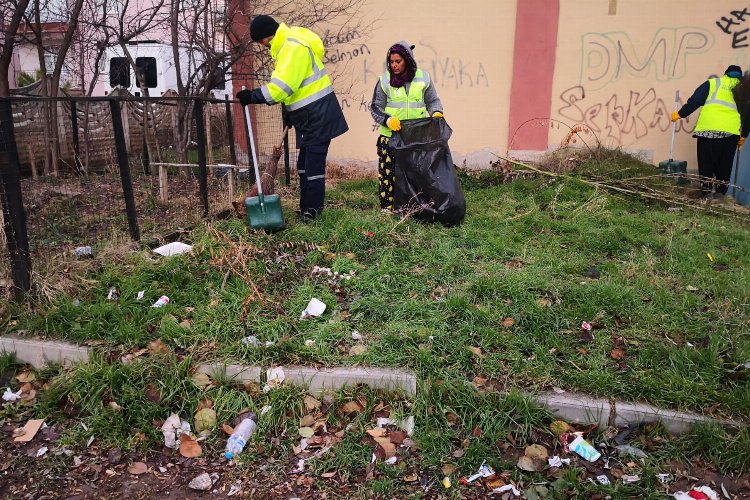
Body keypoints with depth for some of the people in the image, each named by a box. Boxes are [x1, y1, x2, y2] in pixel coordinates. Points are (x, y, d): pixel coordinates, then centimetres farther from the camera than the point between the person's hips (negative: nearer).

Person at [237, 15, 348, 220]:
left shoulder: (293, 47, -19)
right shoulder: (286, 45, 15)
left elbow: (282, 86, -27)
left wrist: (252, 96, -23)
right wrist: (288, 111, 17)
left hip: (317, 114, -11)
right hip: (309, 115, 11)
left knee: (313, 165, -8)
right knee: (304, 164, 14)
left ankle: (312, 213, -2)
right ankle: (306, 209, 22)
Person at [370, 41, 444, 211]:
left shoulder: (423, 78, 7)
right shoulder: (385, 80, 4)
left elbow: (432, 101, 16)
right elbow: (375, 107, 5)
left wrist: (436, 113, -6)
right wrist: (387, 119, -14)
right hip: (390, 136, -1)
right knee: (388, 171, -5)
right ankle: (387, 207, 5)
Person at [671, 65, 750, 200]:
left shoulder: (713, 83, 14)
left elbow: (695, 101, 3)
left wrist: (680, 114, 12)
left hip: (709, 128, -2)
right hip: (732, 131, 2)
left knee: (706, 162, 5)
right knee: (724, 164, 13)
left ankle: (707, 192, 2)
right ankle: (720, 192, 12)